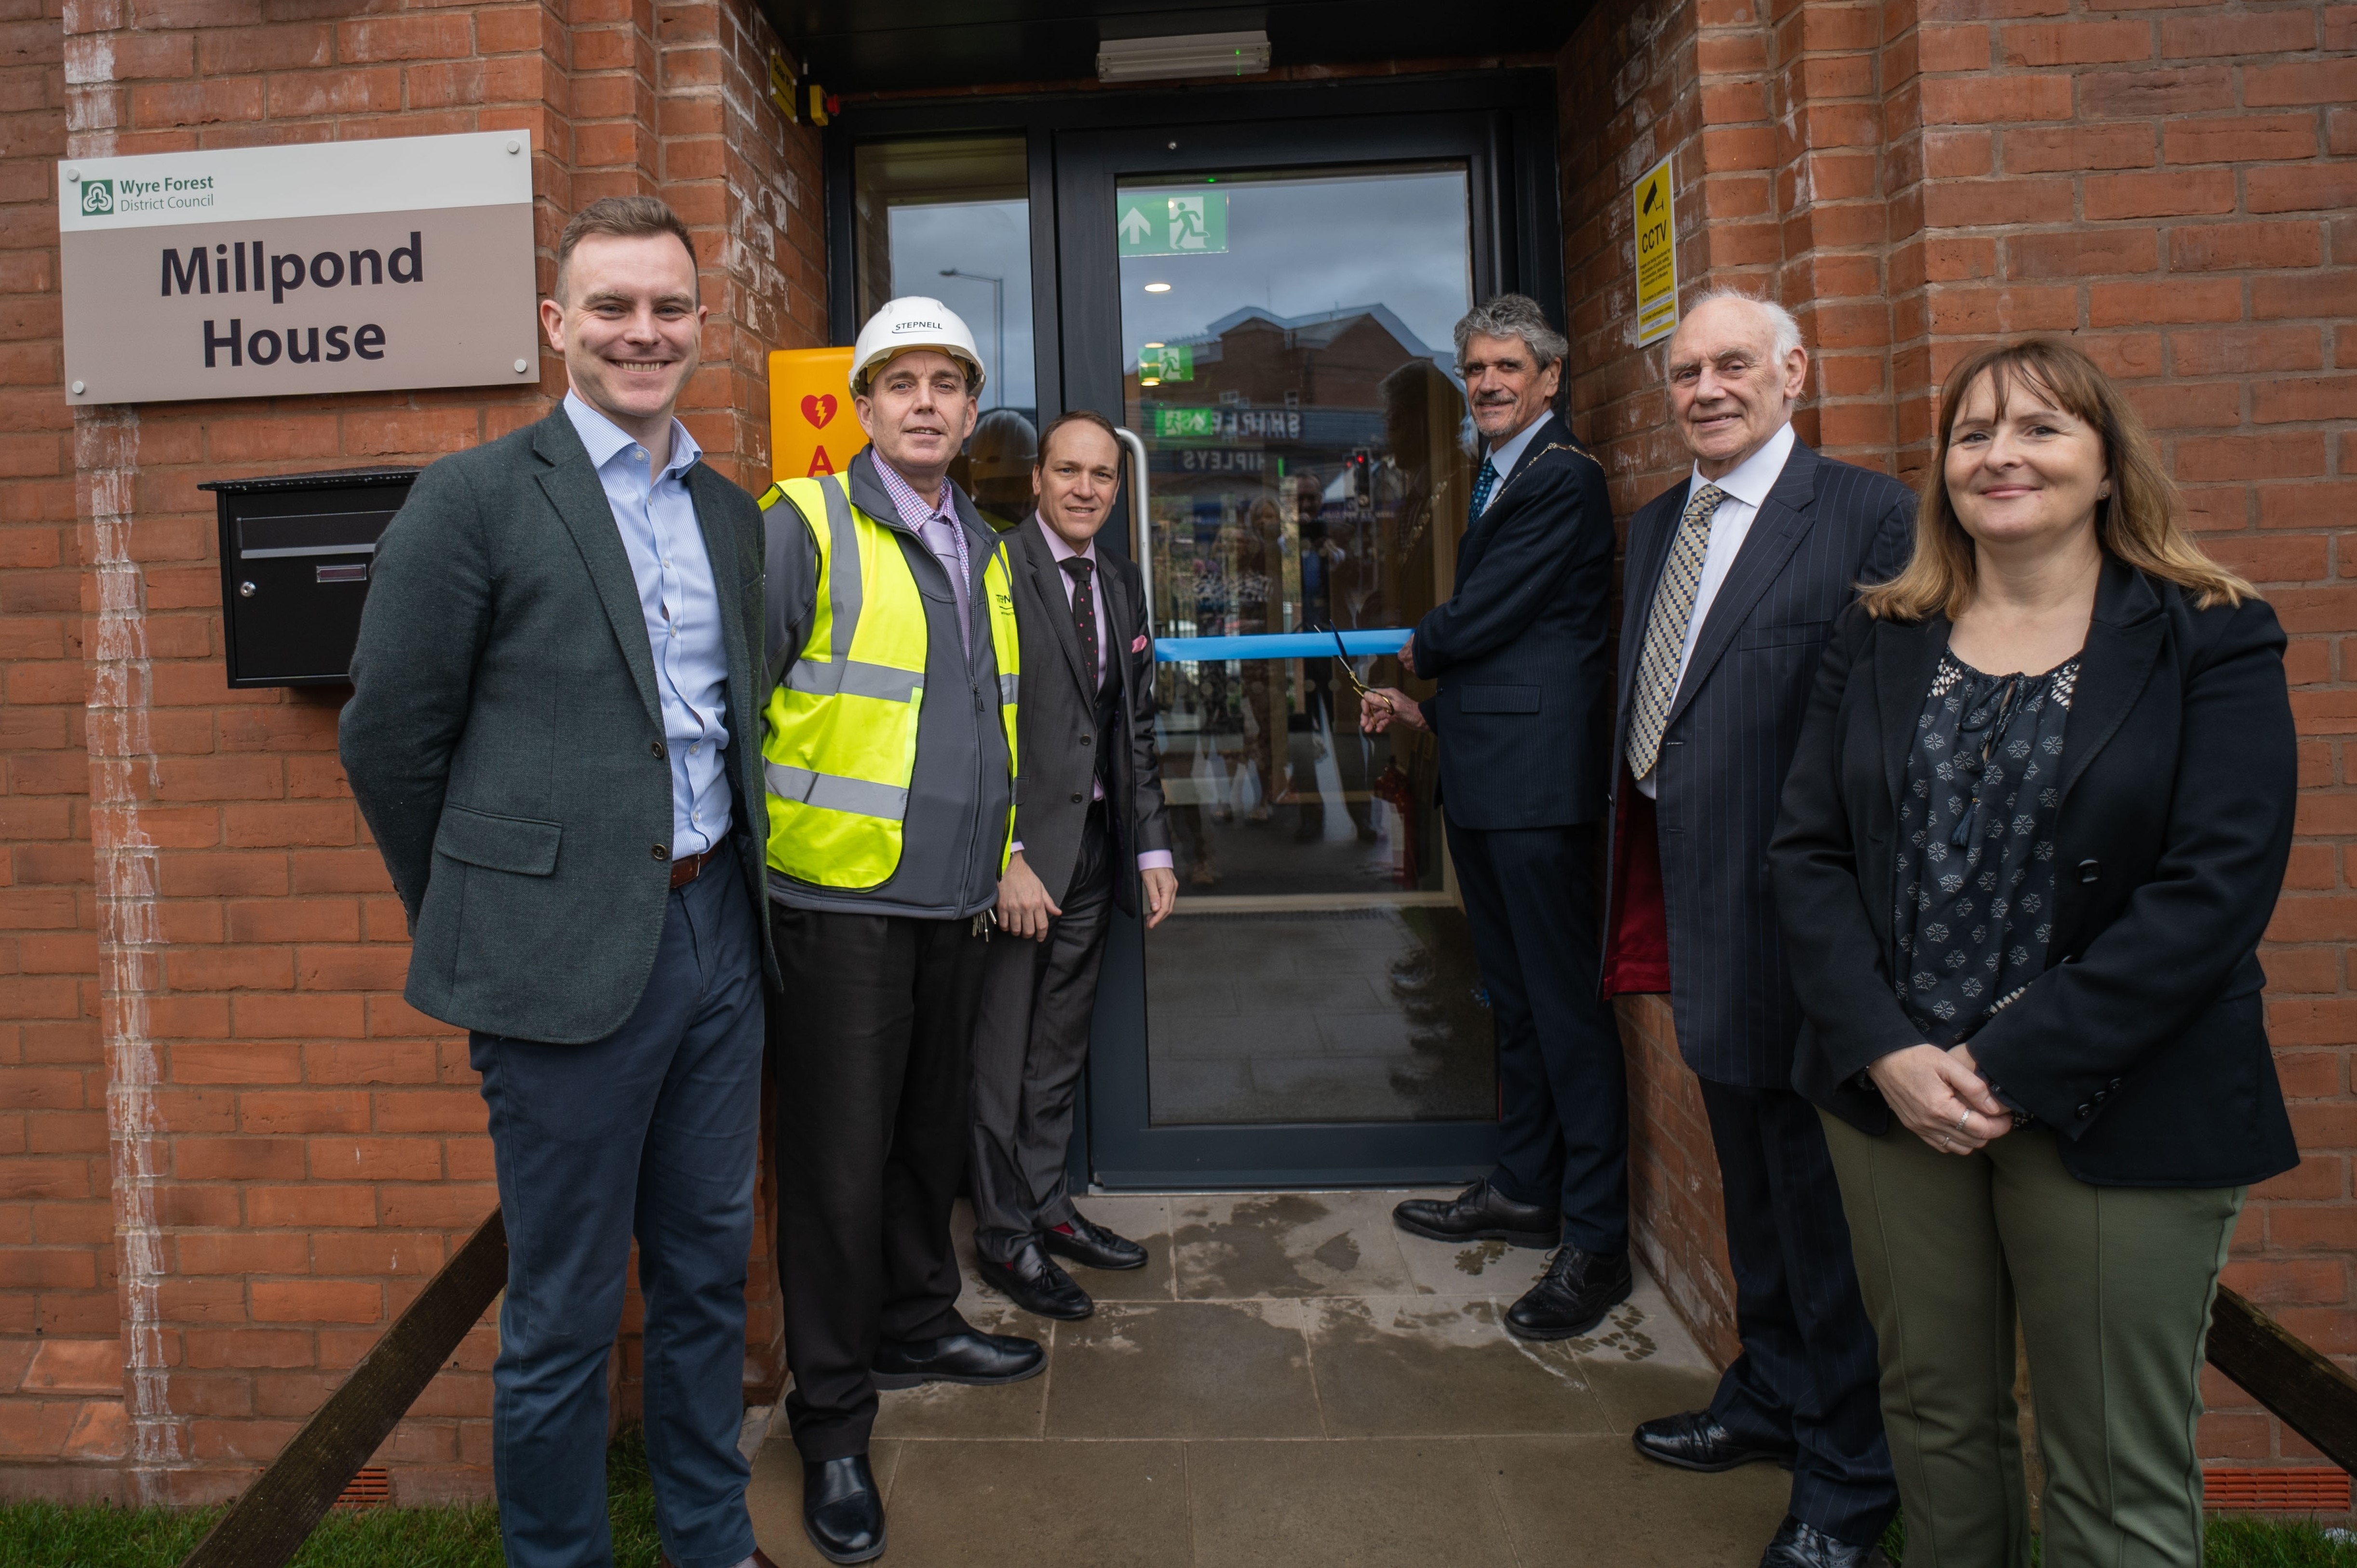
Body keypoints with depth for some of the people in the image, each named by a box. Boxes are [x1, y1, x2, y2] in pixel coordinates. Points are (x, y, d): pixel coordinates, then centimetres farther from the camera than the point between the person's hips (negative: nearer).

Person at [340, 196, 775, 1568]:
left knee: (710, 1272, 18)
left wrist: (732, 889, 13)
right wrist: (473, 925, 3)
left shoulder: (733, 514, 11)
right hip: (571, 958, -5)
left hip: (716, 932, 6)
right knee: (565, 1312, 8)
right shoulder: (476, 498, -7)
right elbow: (389, 737, -4)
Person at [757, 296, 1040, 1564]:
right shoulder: (801, 527, -7)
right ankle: (832, 1422, 16)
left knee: (930, 1133, 18)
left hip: (955, 902, 7)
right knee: (841, 1158, 1)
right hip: (844, 901, -6)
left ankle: (918, 1327, 38)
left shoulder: (985, 552, 15)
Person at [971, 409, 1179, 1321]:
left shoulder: (1122, 586, 13)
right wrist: (1005, 856, -18)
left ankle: (1046, 1203, 31)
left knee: (1061, 1046, 16)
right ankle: (1003, 1232, 19)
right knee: (1004, 1051, 5)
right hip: (1019, 849, -6)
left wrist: (1152, 848, 10)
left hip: (1094, 845, 7)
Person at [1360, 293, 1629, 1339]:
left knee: (1565, 1000, -5)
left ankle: (1596, 1241, 5)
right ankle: (1523, 1192, 31)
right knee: (1512, 994, 17)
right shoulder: (1497, 481, 21)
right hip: (1482, 778, 11)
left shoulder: (1564, 477, -11)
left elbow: (1481, 620, -14)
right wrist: (1423, 707, 16)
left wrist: (1416, 652, 5)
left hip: (1537, 775, -10)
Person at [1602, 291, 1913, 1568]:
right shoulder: (1654, 526, 12)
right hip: (1700, 906, 8)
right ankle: (1769, 1397, 43)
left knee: (1816, 1192, 6)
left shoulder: (1868, 516, -12)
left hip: (1791, 911, -7)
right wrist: (1646, 904, 13)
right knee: (1750, 1176, 22)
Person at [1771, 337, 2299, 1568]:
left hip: (2114, 1117, -3)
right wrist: (1887, 1052, -12)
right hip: (1893, 1095, 3)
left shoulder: (2209, 640, -4)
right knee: (1934, 1419, 17)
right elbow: (1808, 852, 1)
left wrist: (2014, 1066, -17)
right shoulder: (1878, 642, 6)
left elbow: (2216, 888, -13)